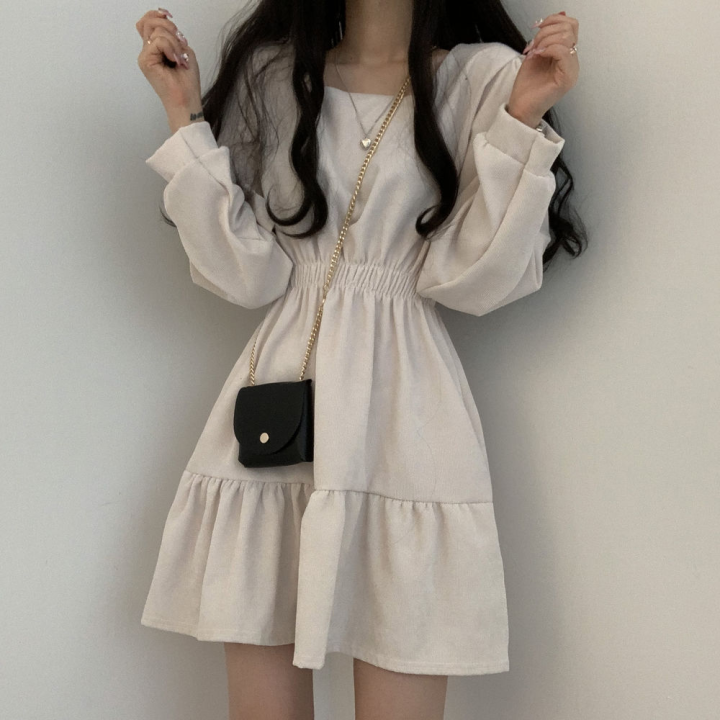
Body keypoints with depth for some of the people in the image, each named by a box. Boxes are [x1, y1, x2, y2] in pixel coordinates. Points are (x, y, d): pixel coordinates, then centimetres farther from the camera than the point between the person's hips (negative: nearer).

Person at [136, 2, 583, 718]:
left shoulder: (485, 78, 3)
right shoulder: (269, 72, 9)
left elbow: (468, 278, -4)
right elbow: (246, 274, 1)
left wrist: (522, 120, -10)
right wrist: (184, 115, -1)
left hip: (405, 416, -2)